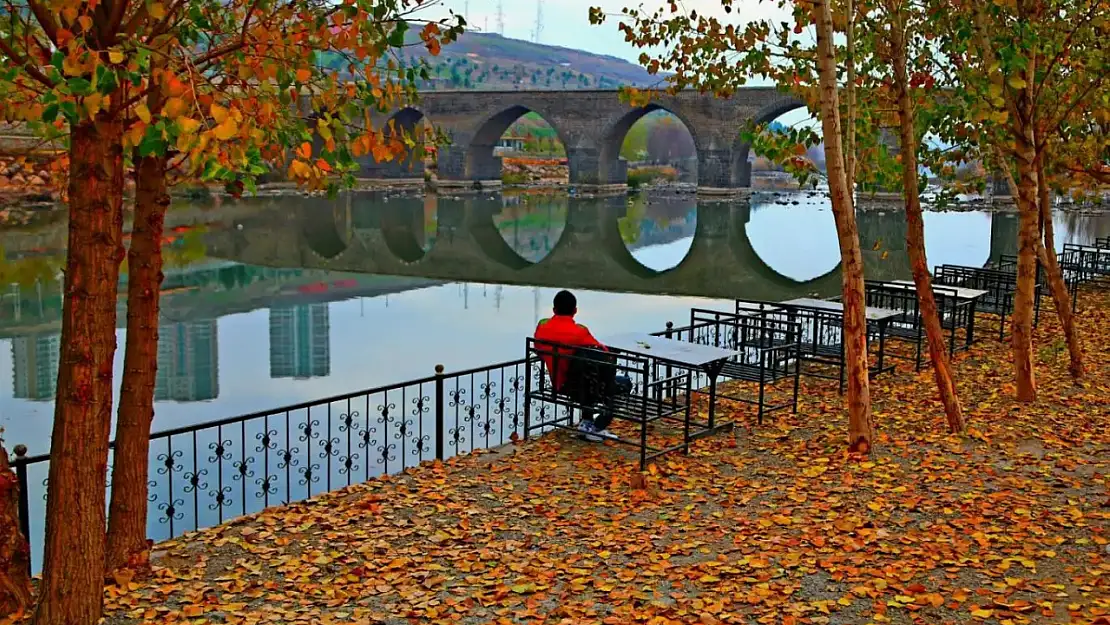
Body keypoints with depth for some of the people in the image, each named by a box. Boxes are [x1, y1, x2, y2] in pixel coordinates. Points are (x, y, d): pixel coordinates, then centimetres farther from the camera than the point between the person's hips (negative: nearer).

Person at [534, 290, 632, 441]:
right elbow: (604, 353, -11)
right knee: (625, 383, 11)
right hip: (577, 387, -7)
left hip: (557, 385, 7)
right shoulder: (579, 332, -22)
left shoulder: (542, 326, -6)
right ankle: (597, 428, 8)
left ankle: (587, 421, 29)